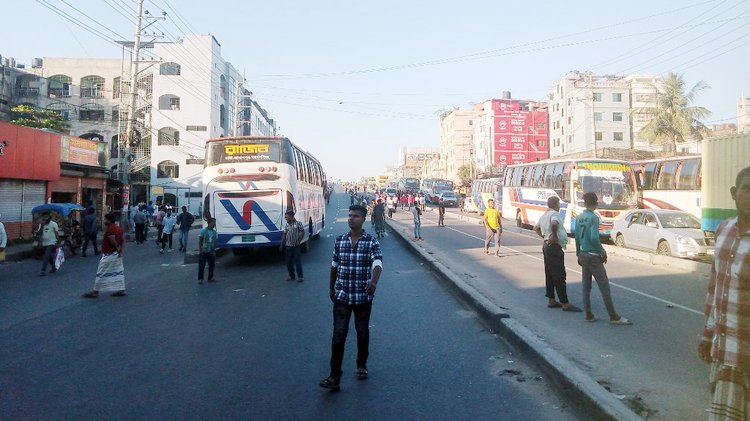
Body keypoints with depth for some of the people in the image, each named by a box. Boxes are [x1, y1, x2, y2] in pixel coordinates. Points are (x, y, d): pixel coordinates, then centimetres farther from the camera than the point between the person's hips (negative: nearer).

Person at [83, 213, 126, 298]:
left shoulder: (110, 229, -19)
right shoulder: (118, 228, 11)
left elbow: (113, 241, -27)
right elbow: (122, 241, 11)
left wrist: (117, 248, -10)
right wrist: (122, 250, 4)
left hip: (109, 255, -10)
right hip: (116, 255, 10)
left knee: (101, 273, -1)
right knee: (118, 271, 11)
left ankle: (95, 291, 7)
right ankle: (121, 290, 14)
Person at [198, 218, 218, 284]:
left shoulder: (215, 232, 6)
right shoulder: (203, 231, -5)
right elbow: (199, 241, -3)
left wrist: (214, 251, 2)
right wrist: (199, 250, -10)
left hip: (211, 252, 4)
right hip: (203, 252, -4)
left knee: (212, 265, 8)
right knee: (201, 266, -2)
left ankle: (210, 278, 22)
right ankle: (200, 279, 7)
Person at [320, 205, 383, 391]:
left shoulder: (372, 242, -8)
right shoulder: (339, 241, 2)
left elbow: (377, 263, -22)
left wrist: (374, 281, -42)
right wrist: (331, 287, 19)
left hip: (363, 296, -1)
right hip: (342, 295, 1)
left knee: (362, 332, 14)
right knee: (338, 334, -5)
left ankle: (361, 366, 36)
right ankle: (334, 377, -2)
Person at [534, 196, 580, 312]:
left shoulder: (544, 215, 15)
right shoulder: (554, 214, -14)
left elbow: (536, 228, 28)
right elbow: (554, 223, -37)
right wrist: (554, 235, -23)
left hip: (547, 246, 10)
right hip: (554, 247, -10)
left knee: (550, 275, 14)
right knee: (560, 276, -7)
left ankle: (551, 300, 20)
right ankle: (565, 304, -4)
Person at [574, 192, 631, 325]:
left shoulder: (578, 218, 6)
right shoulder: (594, 217, -14)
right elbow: (594, 238, -22)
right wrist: (603, 252, -9)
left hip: (583, 255, 7)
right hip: (593, 256, -7)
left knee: (586, 286, 10)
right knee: (604, 286, -1)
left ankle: (588, 315, 14)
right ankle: (613, 316, 3)